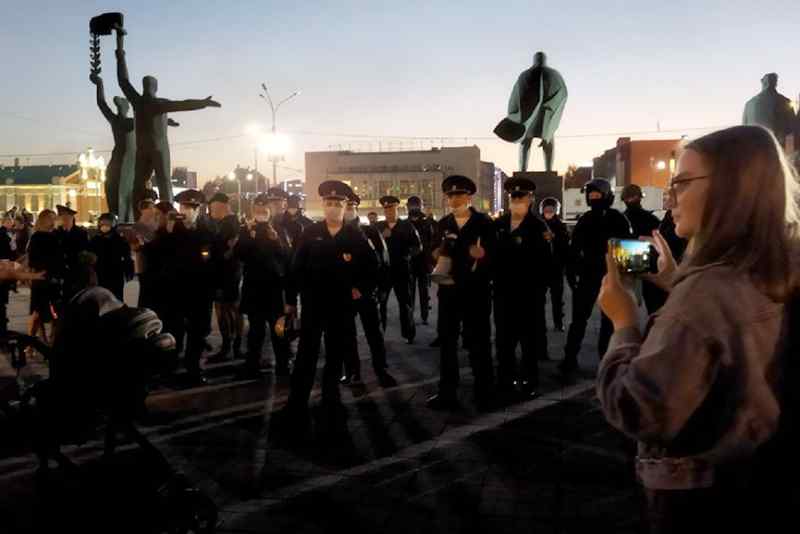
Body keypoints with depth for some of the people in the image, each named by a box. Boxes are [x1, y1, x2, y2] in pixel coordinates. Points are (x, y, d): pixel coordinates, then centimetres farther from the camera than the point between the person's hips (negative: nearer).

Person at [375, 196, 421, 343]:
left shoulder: (407, 226, 3)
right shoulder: (378, 227, 7)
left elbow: (418, 247, 2)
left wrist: (407, 255, -15)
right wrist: (381, 238, -18)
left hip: (402, 270, -1)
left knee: (405, 302, 6)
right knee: (380, 302, 2)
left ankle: (409, 334, 14)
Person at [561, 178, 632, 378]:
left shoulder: (618, 219, -4)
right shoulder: (585, 219, 5)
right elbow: (574, 248, 4)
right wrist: (571, 272, -2)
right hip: (588, 275, 2)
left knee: (609, 319, 10)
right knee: (579, 318, 1)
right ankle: (569, 359, 5)